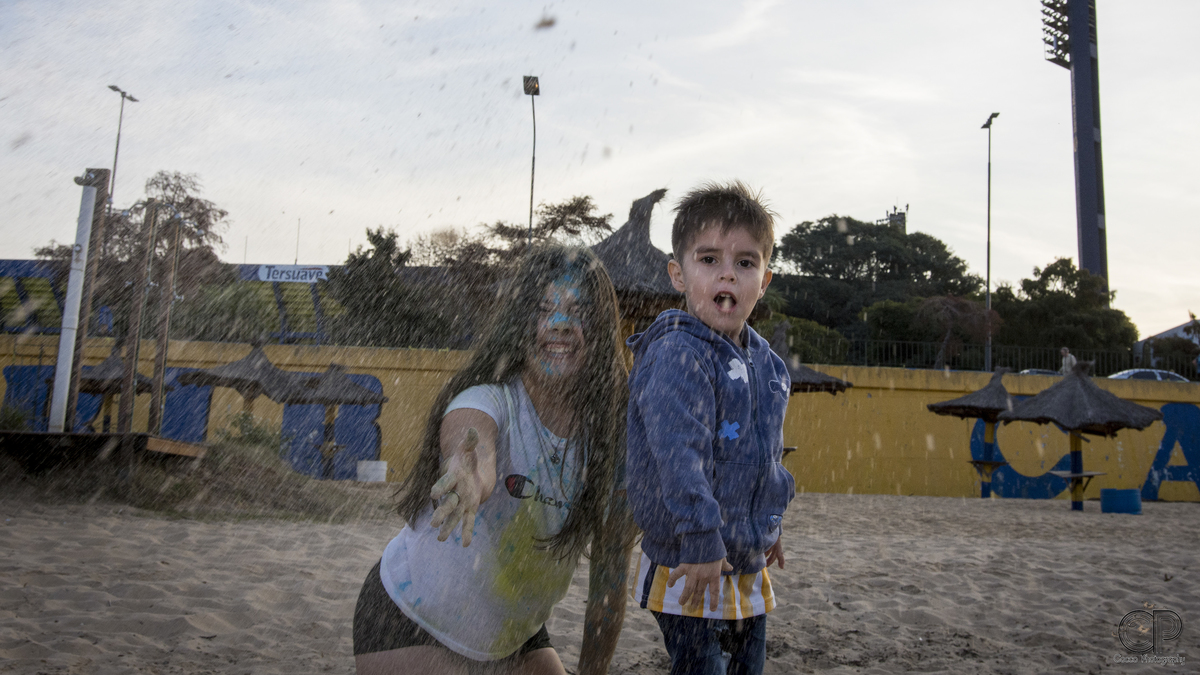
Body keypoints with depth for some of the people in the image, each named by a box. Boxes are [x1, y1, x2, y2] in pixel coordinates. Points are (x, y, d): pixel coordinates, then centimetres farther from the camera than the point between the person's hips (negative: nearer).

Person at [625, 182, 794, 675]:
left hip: (749, 569, 8)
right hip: (690, 570, -8)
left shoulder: (766, 362, 6)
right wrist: (702, 542, -33)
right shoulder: (677, 355, -21)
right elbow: (678, 453, -30)